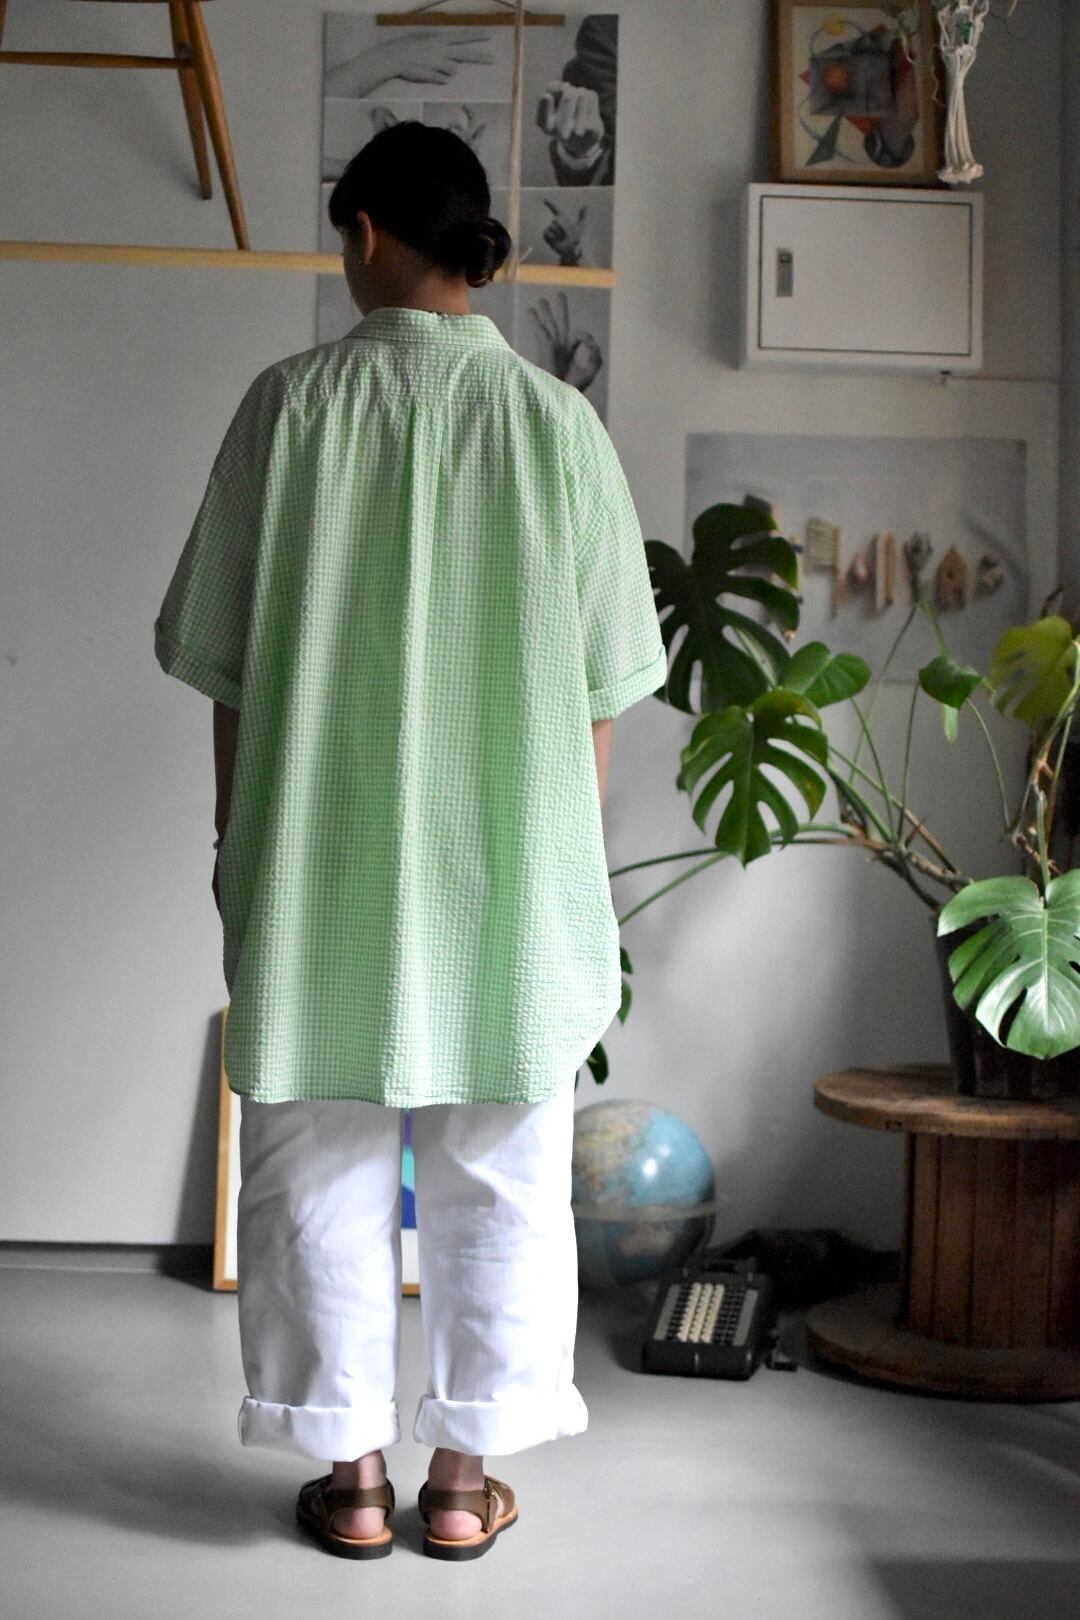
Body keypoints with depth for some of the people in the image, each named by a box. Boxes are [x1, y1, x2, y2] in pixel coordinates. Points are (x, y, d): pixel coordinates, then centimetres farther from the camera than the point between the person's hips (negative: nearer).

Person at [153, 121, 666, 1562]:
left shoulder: (295, 401, -4)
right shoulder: (558, 419, -1)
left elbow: (226, 663, -2)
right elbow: (602, 684, 2)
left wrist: (238, 844, 9)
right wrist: (569, 855, 13)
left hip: (324, 862, -1)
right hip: (513, 867, 1)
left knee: (324, 1175, 11)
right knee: (499, 1183, 11)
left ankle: (353, 1476, 17)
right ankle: (465, 1477, 19)